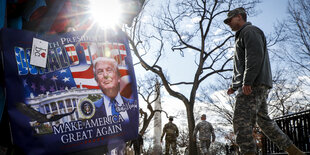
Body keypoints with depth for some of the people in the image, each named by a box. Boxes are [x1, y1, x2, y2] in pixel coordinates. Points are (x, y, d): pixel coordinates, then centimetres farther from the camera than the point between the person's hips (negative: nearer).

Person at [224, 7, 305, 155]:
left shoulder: (250, 31, 0)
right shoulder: (241, 36, 32)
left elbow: (255, 55, -17)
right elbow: (240, 66, 33)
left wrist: (247, 81, -25)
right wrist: (234, 86, 26)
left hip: (253, 85, -10)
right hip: (257, 87, 10)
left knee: (241, 121, -17)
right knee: (263, 120, 11)